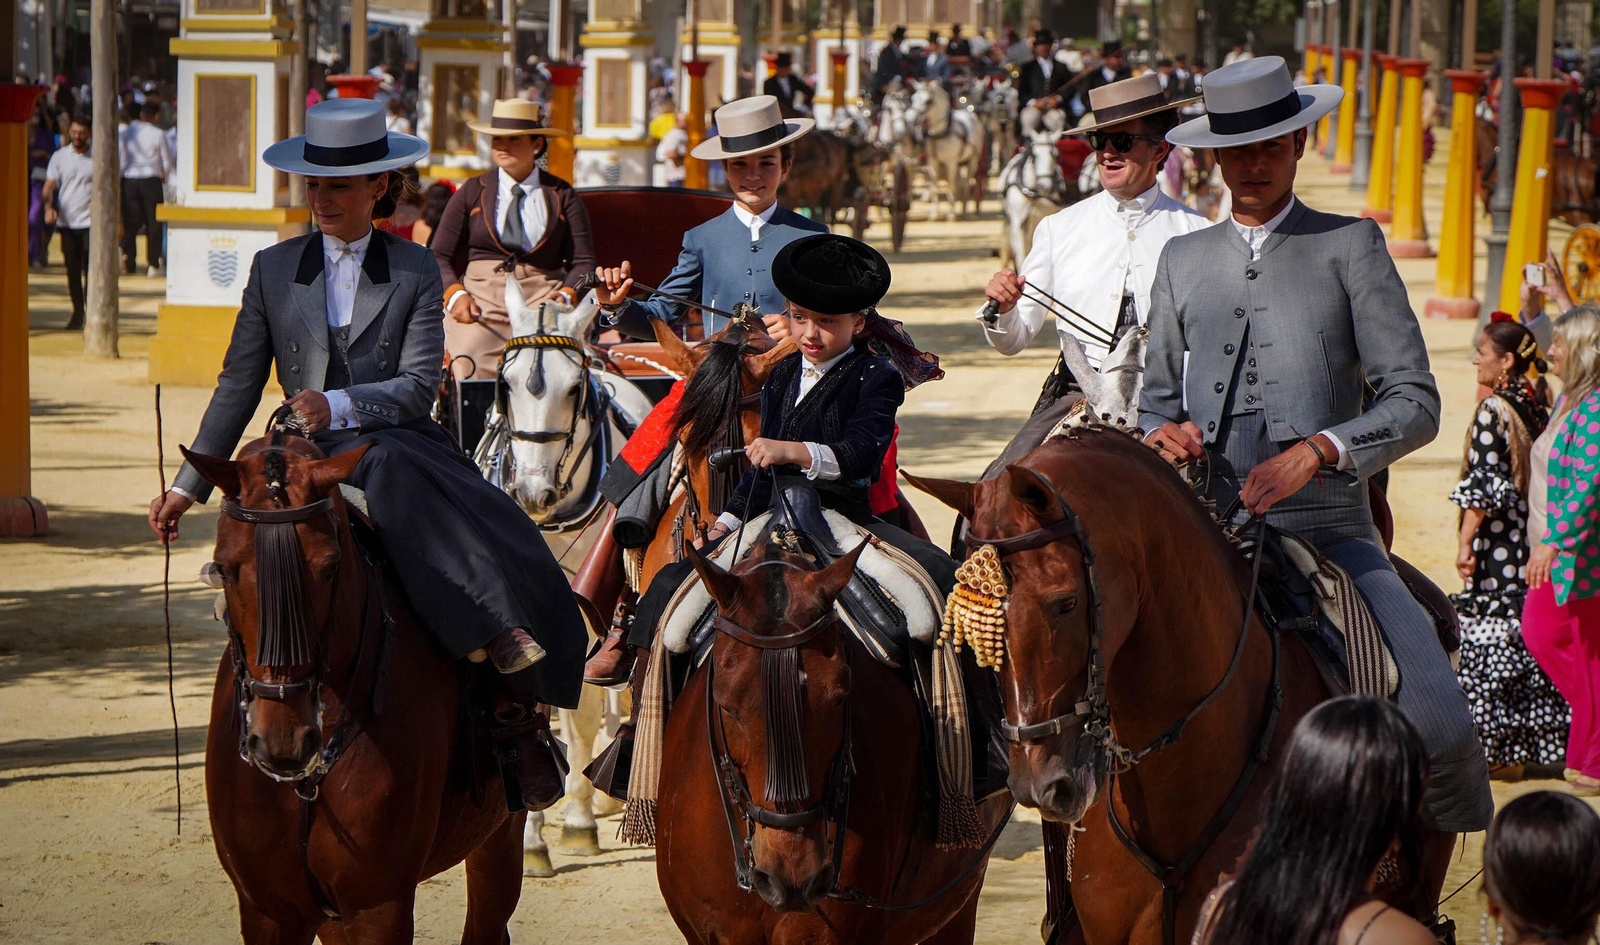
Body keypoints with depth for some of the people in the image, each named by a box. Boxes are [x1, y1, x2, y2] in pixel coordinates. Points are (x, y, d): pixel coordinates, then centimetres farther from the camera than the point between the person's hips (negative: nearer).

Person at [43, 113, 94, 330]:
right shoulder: (59, 157, 7)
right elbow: (49, 185, 4)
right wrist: (48, 207, -16)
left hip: (91, 222, -2)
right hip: (67, 221, 2)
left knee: (91, 269, -9)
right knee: (72, 270, 5)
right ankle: (77, 312, 13)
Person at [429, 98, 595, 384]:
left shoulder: (562, 196, 12)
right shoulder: (473, 192, 14)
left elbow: (582, 261, 9)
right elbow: (439, 256, 13)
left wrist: (566, 296, -12)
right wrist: (455, 294, -7)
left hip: (542, 296, -1)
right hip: (481, 296, 1)